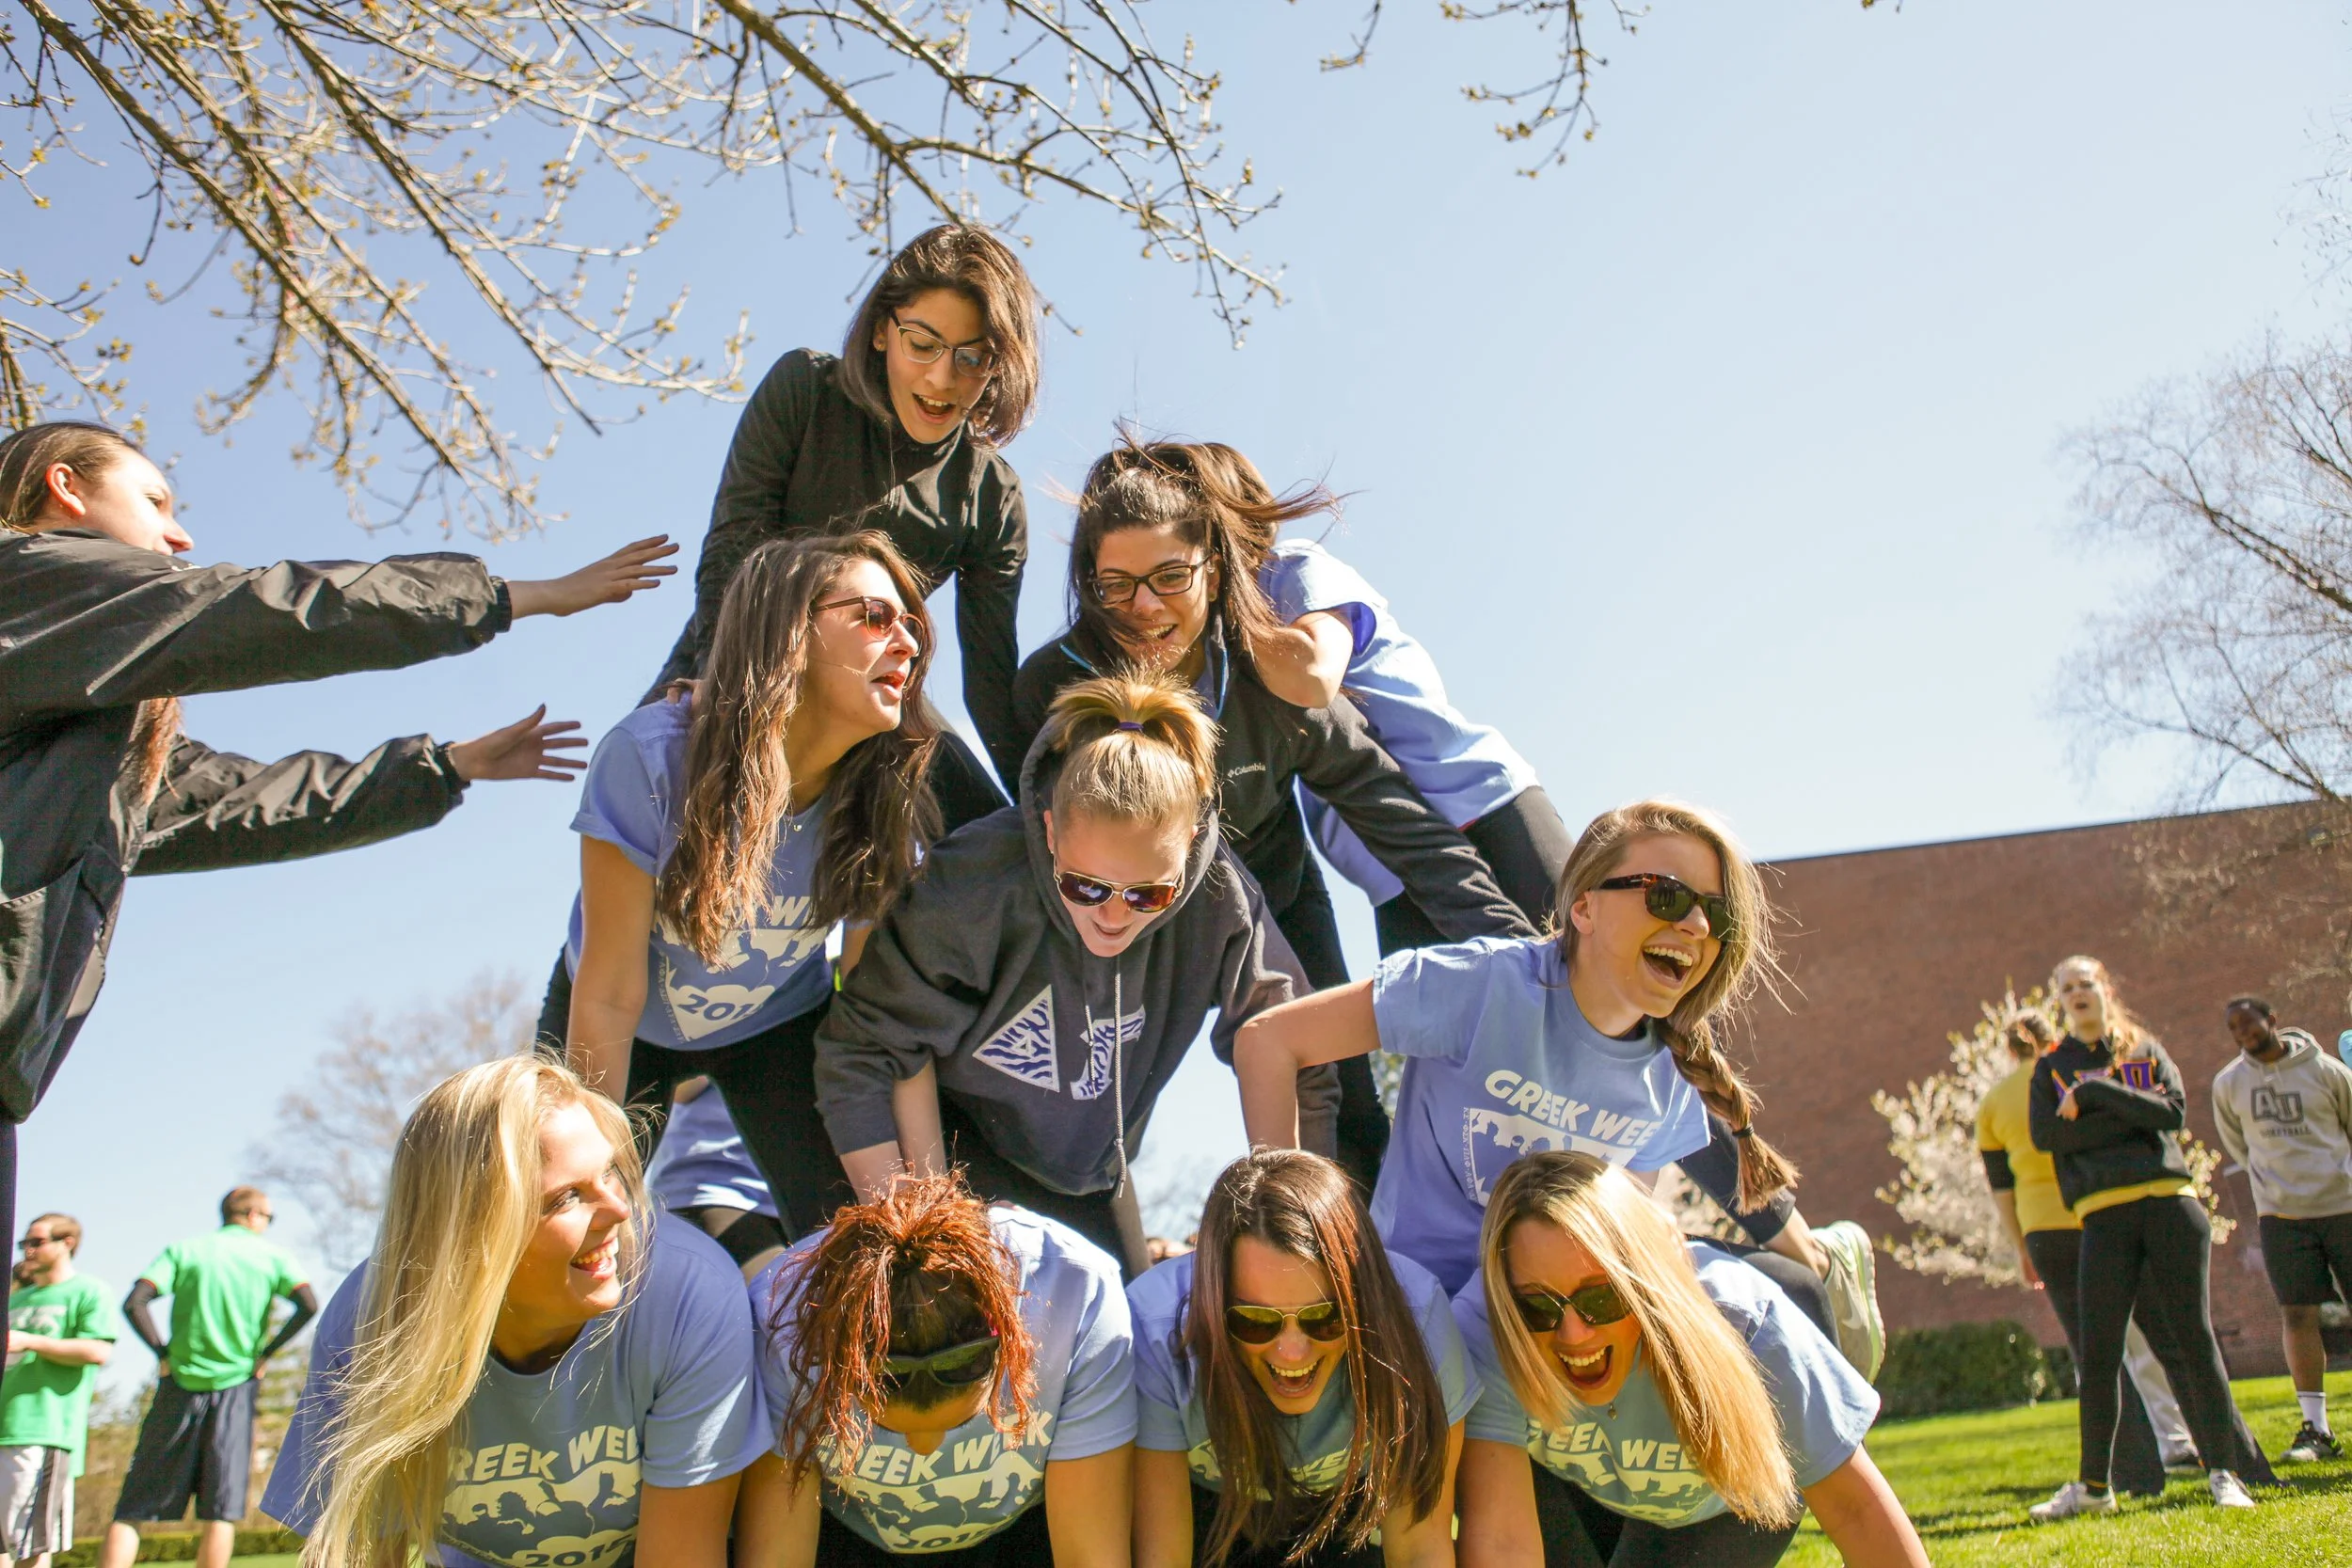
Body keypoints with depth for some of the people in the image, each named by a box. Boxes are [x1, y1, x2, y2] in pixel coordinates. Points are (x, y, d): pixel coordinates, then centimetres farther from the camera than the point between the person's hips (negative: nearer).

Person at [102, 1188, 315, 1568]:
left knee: (132, 1509, 5)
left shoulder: (183, 1249, 8)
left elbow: (134, 1303, -6)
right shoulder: (272, 1255, 6)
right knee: (219, 1511, 1)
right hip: (236, 1385, -1)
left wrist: (163, 1353, 2)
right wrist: (265, 1353, 1)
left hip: (181, 1383, 1)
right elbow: (308, 1305, -9)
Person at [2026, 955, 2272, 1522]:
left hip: (2170, 1204, 0)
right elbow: (2044, 1133, -5)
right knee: (2098, 1355, -2)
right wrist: (2133, 1112, -8)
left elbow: (2174, 1112, -5)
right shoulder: (2052, 1066, 12)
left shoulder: (2145, 1050, 13)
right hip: (2104, 1217, 0)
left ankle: (2225, 1470, 11)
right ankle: (2093, 1486, 6)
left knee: (2193, 1338, 0)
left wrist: (2097, 1093, -12)